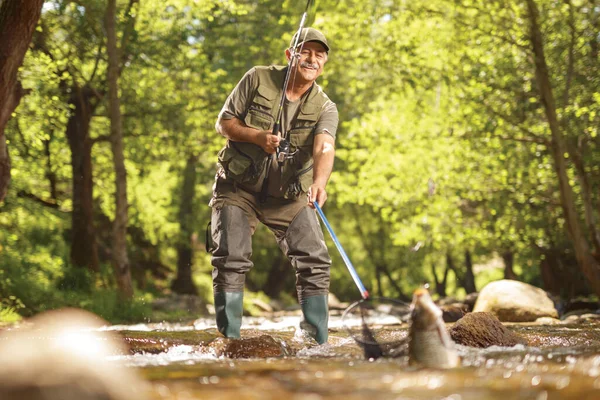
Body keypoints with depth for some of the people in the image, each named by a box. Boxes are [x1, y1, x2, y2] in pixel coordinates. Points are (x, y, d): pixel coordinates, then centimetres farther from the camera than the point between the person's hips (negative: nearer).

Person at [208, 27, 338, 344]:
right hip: (238, 187, -1)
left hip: (289, 195, 1)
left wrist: (319, 183, -49)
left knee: (314, 260, -7)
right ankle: (229, 339, -2)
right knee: (231, 260, -11)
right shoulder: (257, 79, -8)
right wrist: (257, 137, -23)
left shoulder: (325, 109, -8)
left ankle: (319, 342, 2)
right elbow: (223, 121, -4)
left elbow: (324, 147, -28)